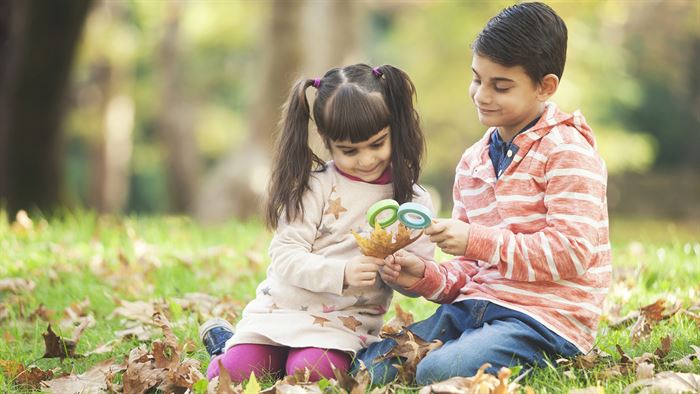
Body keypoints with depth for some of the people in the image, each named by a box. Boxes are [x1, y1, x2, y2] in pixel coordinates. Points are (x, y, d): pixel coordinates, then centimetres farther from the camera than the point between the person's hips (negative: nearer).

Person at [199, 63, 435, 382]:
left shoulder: (413, 200, 3)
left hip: (346, 323, -1)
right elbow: (285, 256, -10)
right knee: (233, 371, -15)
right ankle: (224, 341, 19)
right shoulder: (315, 187, -2)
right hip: (284, 307, 1)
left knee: (311, 371, -30)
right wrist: (341, 273, -26)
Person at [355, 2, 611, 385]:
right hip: (475, 307, 7)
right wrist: (425, 276, -1)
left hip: (546, 320, -7)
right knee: (369, 365, -10)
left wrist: (477, 240, -18)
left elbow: (571, 252, -17)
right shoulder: (472, 162, 18)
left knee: (438, 372, -30)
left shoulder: (567, 152, -7)